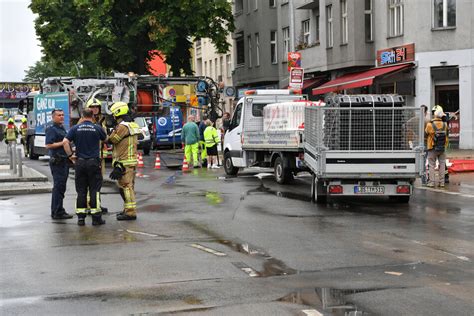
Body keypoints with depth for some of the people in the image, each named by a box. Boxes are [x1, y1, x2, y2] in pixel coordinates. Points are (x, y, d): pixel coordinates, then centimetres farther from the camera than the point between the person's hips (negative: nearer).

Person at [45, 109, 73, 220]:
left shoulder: (62, 128, 19)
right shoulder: (51, 129, -11)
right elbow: (48, 145, -19)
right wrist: (62, 143, -20)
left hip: (64, 160, 10)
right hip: (57, 161, -10)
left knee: (61, 186, 13)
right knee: (58, 186, -9)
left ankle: (59, 210, 20)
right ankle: (57, 212, -7)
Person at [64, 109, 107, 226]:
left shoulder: (76, 128, 0)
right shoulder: (97, 128, -2)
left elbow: (66, 142, -8)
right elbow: (105, 139, 15)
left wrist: (70, 155, 0)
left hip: (80, 162, 2)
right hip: (94, 162, -2)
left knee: (81, 190, 8)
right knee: (94, 190, 1)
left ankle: (80, 217, 8)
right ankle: (96, 218, 1)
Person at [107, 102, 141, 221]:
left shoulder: (123, 126, -16)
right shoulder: (132, 125, 15)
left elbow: (112, 139, -11)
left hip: (124, 162, -10)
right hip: (131, 159, 10)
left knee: (126, 185, -8)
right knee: (128, 185, 16)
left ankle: (130, 212, -8)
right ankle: (128, 209, 25)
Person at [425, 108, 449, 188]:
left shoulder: (430, 125, -13)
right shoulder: (445, 125, -3)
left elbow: (426, 133, 1)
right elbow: (446, 134, 6)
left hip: (432, 148, -2)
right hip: (442, 148, 3)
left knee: (432, 165, 4)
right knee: (442, 165, 10)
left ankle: (431, 182, 0)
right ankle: (442, 182, 10)